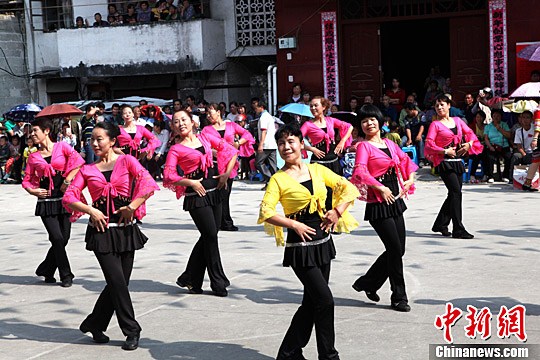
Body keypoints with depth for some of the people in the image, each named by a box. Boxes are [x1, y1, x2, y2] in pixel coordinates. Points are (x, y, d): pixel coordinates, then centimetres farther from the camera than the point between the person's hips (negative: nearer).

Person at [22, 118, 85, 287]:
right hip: (46, 201, 0)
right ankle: (66, 276, 2)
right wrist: (32, 190, -7)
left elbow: (78, 161, -11)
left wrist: (67, 181, -16)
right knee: (57, 238, -9)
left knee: (64, 238, 2)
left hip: (64, 198, 0)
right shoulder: (34, 157, 9)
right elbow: (27, 180, 12)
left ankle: (45, 270, 20)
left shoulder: (61, 147, 3)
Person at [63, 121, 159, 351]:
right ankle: (131, 331, 3)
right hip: (101, 230, 0)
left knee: (118, 283, 4)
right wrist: (91, 211, -12)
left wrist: (132, 207, -16)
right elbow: (69, 198, 1)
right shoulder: (88, 170, 7)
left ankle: (94, 325, 22)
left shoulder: (126, 161, 2)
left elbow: (148, 184, -12)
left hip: (125, 230, 1)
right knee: (117, 281, -8)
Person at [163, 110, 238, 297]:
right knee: (210, 235, -5)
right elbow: (168, 176, -10)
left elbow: (231, 150, 12)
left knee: (209, 236, 8)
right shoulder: (176, 149, -3)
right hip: (196, 194, -5)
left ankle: (190, 278, 20)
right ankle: (218, 282, 7)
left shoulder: (205, 138, 9)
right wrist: (190, 182, -19)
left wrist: (226, 173, 0)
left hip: (215, 189, 5)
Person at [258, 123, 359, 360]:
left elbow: (348, 188, 10)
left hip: (322, 242, 6)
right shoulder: (278, 179, -7)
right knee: (325, 299, -9)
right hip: (300, 245, -6)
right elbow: (266, 212, -15)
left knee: (312, 302, 11)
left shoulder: (317, 170, 6)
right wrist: (294, 225, -20)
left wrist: (338, 210, -4)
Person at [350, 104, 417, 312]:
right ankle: (399, 297, 6)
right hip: (378, 205, -7)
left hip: (395, 201, 7)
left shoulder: (390, 144, 12)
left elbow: (406, 161, 26)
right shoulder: (364, 147, -8)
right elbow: (359, 172, -23)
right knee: (395, 249, -6)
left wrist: (410, 179, 10)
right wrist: (380, 188, -24)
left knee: (398, 249, 10)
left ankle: (367, 283, 27)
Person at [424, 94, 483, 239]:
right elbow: (429, 144, -10)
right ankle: (458, 229, -10)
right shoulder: (435, 124, -2)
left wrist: (469, 144, -5)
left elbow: (470, 133, 15)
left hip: (458, 162, 6)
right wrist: (445, 151, -17)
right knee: (456, 192, -13)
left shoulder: (458, 121, 13)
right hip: (444, 162, -6)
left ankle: (440, 225, 23)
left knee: (454, 195, 10)